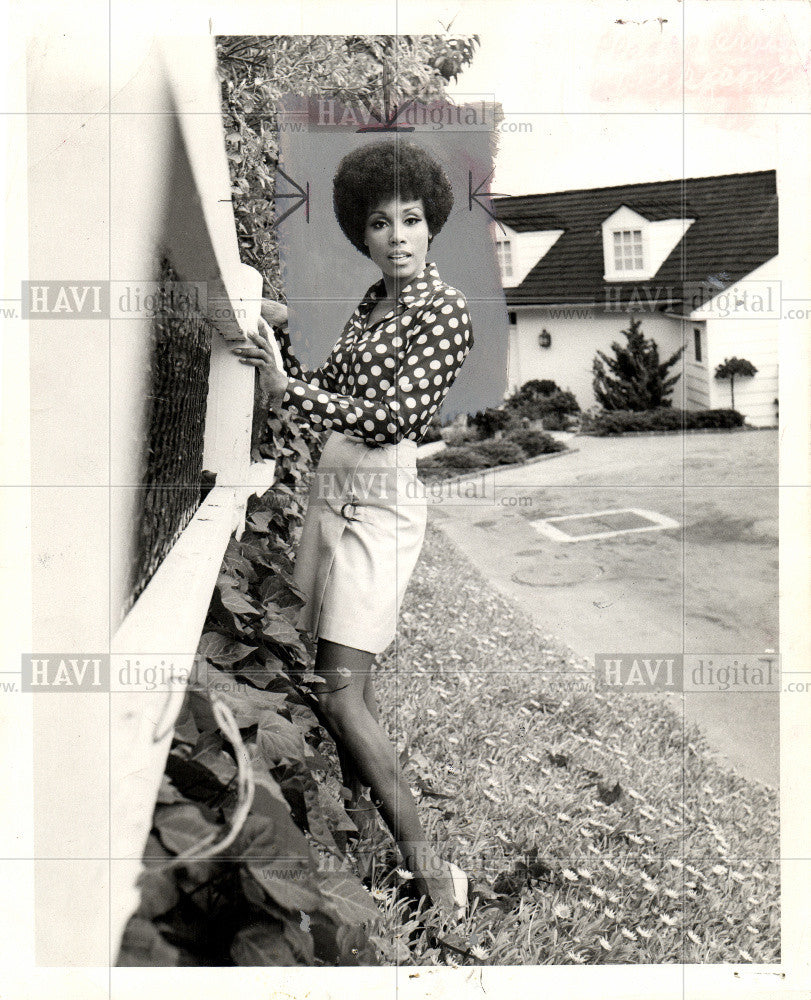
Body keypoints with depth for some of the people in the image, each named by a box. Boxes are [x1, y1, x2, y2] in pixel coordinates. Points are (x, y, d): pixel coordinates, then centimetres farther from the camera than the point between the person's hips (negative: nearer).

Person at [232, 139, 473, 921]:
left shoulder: (444, 312, -10)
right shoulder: (371, 300, 13)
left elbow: (391, 417, -20)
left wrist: (285, 387, -20)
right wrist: (281, 341, 6)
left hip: (379, 502, -8)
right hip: (330, 489, 8)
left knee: (341, 692, -11)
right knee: (341, 672, 17)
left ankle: (424, 862, -2)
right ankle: (356, 805, 38)